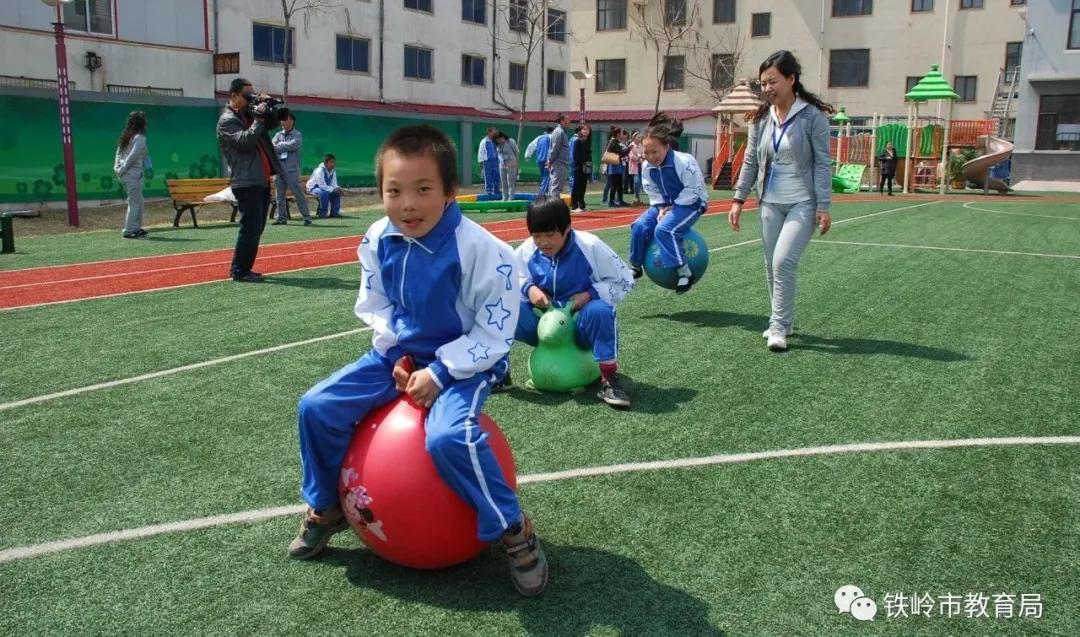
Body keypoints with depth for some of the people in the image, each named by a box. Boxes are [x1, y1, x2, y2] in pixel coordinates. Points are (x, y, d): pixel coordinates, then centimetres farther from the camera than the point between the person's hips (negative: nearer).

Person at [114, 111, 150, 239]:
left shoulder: (126, 137, 15)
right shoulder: (140, 138, -10)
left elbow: (118, 153, 12)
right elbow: (132, 156, -16)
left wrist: (118, 168, 6)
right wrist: (122, 170, -10)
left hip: (123, 174, 8)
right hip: (134, 173, -8)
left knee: (138, 201, 17)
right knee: (134, 202, -3)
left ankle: (136, 228, 22)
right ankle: (129, 230, -4)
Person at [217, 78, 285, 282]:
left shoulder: (248, 115, 18)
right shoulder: (227, 120, -5)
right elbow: (245, 141, -20)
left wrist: (268, 110, 6)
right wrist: (258, 120, -16)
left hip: (261, 181, 9)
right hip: (246, 183, -9)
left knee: (256, 228, 11)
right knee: (250, 228, -11)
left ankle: (243, 268, 19)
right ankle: (239, 271, -5)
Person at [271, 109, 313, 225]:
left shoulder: (297, 135, 2)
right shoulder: (278, 135, 16)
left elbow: (292, 145, -15)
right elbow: (272, 147, 3)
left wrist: (279, 146, -5)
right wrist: (285, 147, -12)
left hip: (292, 169, -5)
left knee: (298, 193, -6)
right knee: (279, 195, 6)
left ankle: (307, 217, -2)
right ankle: (282, 217, 12)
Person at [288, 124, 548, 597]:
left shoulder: (480, 249, -23)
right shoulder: (377, 241, -6)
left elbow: (494, 333, -17)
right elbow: (374, 306, 9)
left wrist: (439, 372, -21)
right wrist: (396, 354, -6)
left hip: (464, 362, -6)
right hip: (400, 356, 6)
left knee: (448, 437, -34)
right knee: (316, 407, -2)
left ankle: (514, 530, -8)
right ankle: (325, 509, 24)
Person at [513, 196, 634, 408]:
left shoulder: (590, 246, -14)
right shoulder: (526, 251, -7)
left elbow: (624, 281, -7)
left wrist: (590, 294, -21)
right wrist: (528, 288, -15)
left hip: (580, 326, -2)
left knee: (599, 311, -38)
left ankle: (609, 379, -23)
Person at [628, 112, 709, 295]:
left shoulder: (684, 162, -26)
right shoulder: (647, 166, -8)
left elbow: (693, 190, -20)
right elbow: (652, 191, 6)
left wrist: (674, 207, -20)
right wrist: (661, 207, -10)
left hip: (690, 203, -6)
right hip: (665, 203, 6)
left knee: (664, 230, -29)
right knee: (639, 227, -13)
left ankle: (684, 271, -21)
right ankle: (636, 266, 8)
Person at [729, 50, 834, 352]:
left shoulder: (812, 116, -9)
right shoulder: (761, 119, 5)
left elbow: (822, 164, -10)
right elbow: (751, 162, 10)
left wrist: (823, 207, -13)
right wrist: (738, 199, 4)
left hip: (803, 203, -5)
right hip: (770, 203, 6)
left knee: (784, 261, -18)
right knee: (772, 266, 9)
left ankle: (779, 326, -6)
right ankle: (783, 321, 26)